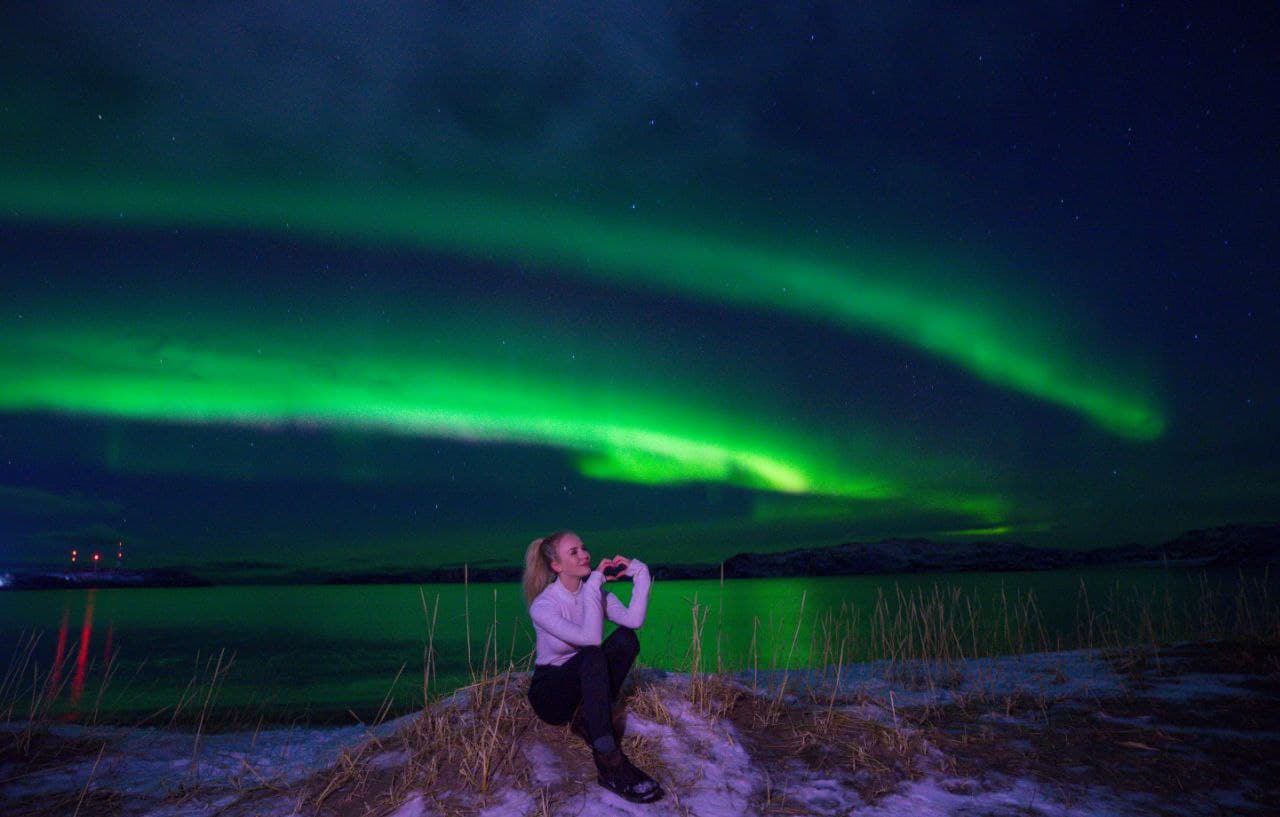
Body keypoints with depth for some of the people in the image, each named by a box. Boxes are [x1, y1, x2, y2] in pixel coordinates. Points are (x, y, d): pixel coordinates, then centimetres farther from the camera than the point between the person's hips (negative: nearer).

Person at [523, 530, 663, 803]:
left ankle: (588, 720, -15)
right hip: (550, 693, -5)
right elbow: (590, 638, -34)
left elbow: (634, 619, -23)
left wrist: (640, 572, -26)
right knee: (592, 656, -36)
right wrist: (594, 583, -29)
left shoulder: (596, 592, -3)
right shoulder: (542, 605, -19)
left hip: (585, 685, 5)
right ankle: (610, 763, -39)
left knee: (626, 638, -20)